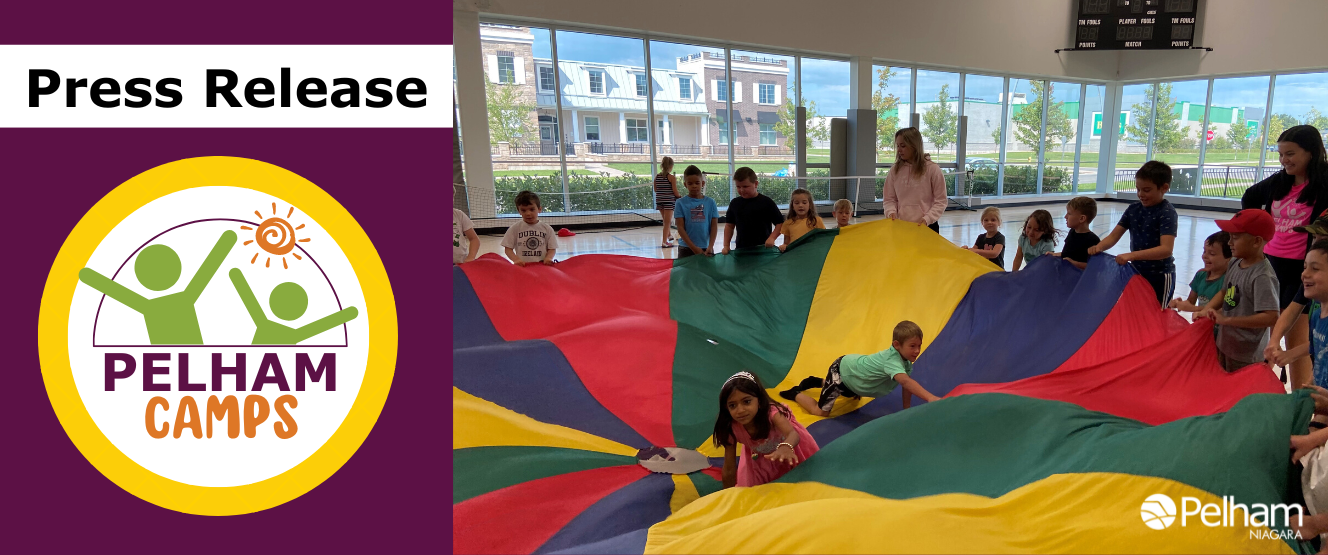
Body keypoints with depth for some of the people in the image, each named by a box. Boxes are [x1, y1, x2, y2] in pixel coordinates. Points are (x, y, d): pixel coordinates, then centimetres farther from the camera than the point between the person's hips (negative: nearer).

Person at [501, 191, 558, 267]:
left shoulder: (547, 229, 8)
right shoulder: (515, 228, 7)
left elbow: (552, 248, 9)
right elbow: (508, 249, 5)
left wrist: (548, 258, -12)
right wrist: (516, 260, -13)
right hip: (522, 266, -1)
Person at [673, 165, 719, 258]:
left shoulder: (710, 202, 4)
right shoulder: (681, 203, -1)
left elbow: (714, 226, 3)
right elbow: (680, 228, -4)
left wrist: (710, 247, -9)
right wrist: (694, 248, -11)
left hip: (706, 248, 1)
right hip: (687, 249, -1)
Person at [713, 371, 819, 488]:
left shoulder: (770, 412, -44)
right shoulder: (731, 428, -34)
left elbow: (793, 434, -63)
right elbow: (729, 469, -25)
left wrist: (785, 447, -85)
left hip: (788, 444, -1)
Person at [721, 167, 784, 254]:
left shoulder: (766, 202, -4)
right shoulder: (735, 203, 8)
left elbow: (780, 223, -2)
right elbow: (729, 225, 13)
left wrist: (771, 238, -17)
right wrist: (726, 246, 4)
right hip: (741, 249, 3)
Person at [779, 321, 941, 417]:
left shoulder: (907, 361, -13)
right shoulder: (892, 361, -41)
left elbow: (907, 384, -3)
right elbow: (906, 381, -59)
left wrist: (907, 409, -7)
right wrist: (929, 397, -69)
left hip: (852, 366, 9)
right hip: (841, 370, -9)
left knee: (852, 396, 38)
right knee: (821, 411, -7)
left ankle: (817, 382, 46)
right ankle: (795, 394, 18)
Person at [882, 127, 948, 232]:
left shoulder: (932, 169, -6)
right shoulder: (895, 170, 1)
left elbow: (941, 201, -4)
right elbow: (889, 199, 7)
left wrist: (927, 219, -16)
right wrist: (891, 211, -13)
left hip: (927, 227, -2)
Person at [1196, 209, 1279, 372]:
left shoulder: (1262, 276, -23)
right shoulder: (1235, 266, 0)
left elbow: (1271, 317, -28)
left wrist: (1226, 320, -27)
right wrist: (1204, 311, 0)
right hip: (1224, 346, 8)